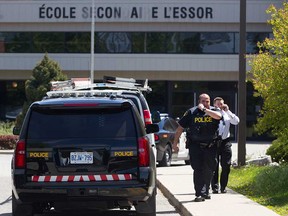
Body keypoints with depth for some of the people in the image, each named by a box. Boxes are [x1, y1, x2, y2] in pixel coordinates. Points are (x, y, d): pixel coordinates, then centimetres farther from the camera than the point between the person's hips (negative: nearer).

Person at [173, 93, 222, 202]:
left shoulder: (213, 111, 3)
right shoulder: (191, 112, 1)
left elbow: (218, 116, -23)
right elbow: (180, 127, 5)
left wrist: (204, 109, -20)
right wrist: (175, 143, 3)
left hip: (210, 146, 2)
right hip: (195, 146, -2)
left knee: (208, 170, 10)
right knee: (198, 169, -8)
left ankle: (205, 192, 26)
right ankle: (199, 194, -8)